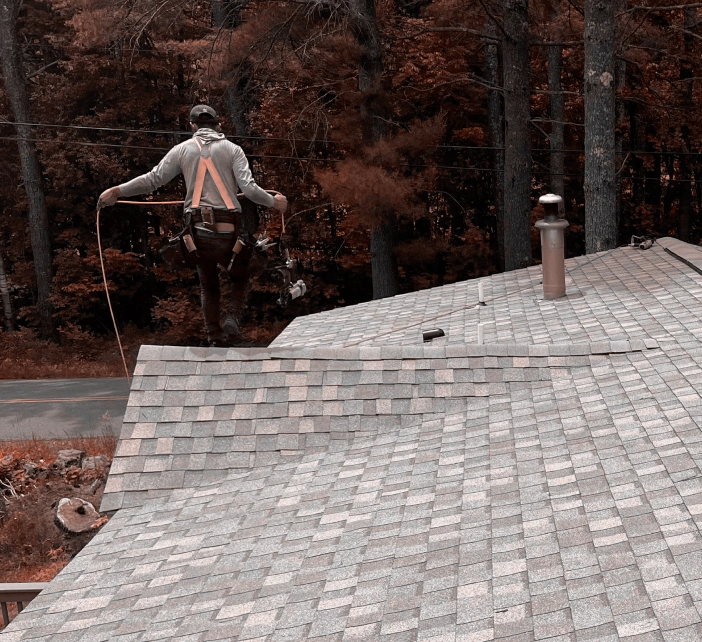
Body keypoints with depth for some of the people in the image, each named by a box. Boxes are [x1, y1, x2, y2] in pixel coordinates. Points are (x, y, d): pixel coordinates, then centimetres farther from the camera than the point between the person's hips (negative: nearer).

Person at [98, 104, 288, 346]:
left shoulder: (183, 149, 8)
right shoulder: (232, 149, 4)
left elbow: (153, 179, 4)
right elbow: (249, 188, -7)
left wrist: (117, 191, 13)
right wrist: (274, 202, 9)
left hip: (198, 228, 2)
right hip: (228, 228, -2)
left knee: (208, 286, 17)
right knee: (239, 278, 19)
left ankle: (215, 339, 12)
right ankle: (232, 319, -5)